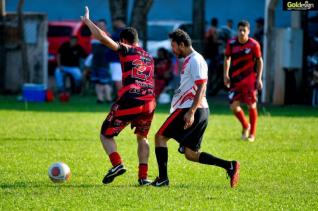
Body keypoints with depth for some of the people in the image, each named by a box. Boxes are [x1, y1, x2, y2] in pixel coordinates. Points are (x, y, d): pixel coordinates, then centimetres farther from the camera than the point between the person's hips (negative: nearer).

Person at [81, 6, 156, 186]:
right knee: (142, 138, 26)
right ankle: (143, 176, 11)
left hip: (129, 102, -5)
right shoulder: (149, 57, 21)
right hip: (149, 103, 5)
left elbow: (102, 37, -5)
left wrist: (87, 21, 8)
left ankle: (117, 164, -13)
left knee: (106, 134, 11)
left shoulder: (126, 50, 4)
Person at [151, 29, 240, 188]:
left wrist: (191, 112, -26)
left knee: (160, 137, -3)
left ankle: (163, 178, -5)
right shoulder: (189, 60, 20)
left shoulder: (195, 60, -11)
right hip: (201, 112, 10)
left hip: (191, 109, -10)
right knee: (191, 154, 9)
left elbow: (201, 87, -19)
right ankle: (229, 166, 2)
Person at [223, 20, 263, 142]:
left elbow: (259, 61, 1)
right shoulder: (231, 43, -1)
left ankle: (252, 134, 11)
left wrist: (259, 78, -3)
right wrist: (226, 75, 5)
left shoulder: (254, 45, -7)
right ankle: (245, 126, 22)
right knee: (234, 106, -4)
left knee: (251, 106, -2)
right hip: (235, 79, 2)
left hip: (250, 79, -2)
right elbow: (227, 59, 12)